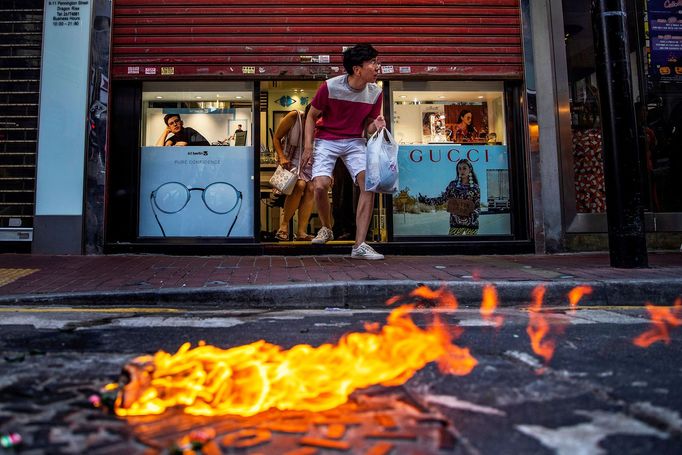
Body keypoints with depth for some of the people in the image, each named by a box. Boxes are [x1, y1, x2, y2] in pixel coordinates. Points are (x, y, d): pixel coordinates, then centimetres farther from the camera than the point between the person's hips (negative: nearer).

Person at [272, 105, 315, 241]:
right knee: (300, 184, -26)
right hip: (289, 159, -4)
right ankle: (283, 226, -15)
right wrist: (281, 157, -24)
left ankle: (301, 232, -11)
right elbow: (276, 138, -9)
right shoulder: (293, 117, -19)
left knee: (311, 188, -16)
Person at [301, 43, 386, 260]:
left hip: (355, 142, 3)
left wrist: (375, 126, -17)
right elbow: (311, 116, -2)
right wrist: (308, 146, -10)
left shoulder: (375, 93, -4)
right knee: (320, 185, -23)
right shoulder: (330, 87, -15)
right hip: (326, 140, -3)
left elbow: (367, 128, 6)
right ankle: (326, 229, 10)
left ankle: (360, 246, -14)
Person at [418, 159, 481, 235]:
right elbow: (442, 199, 6)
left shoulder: (475, 187, 1)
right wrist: (426, 200, -5)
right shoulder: (453, 184, 5)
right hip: (456, 224, 1)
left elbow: (478, 207, 1)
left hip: (471, 223, -1)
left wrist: (474, 214, -20)